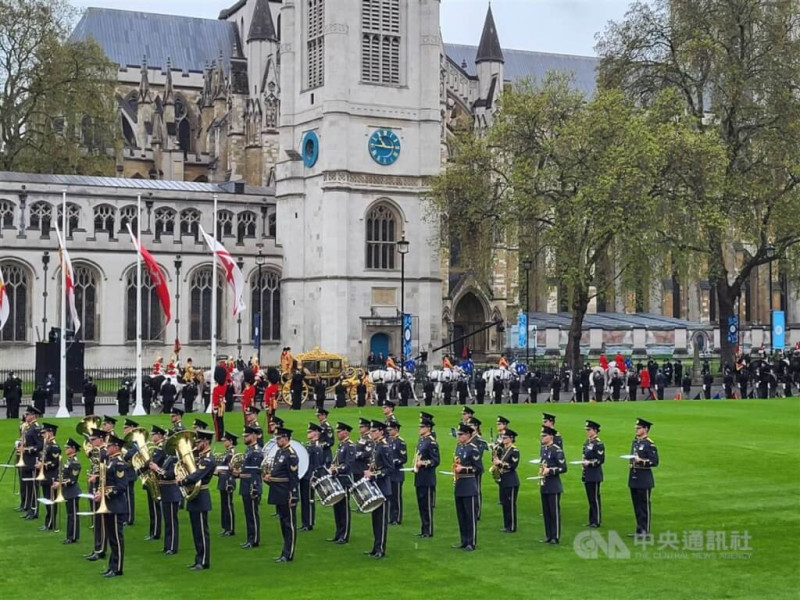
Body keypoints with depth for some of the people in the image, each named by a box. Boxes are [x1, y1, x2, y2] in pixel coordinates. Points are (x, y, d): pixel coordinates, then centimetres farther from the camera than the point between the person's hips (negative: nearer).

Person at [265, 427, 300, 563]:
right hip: (279, 495, 9)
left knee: (289, 524, -2)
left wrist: (292, 497, -20)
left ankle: (288, 555, 2)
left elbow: (293, 477, -18)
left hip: (287, 495, -9)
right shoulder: (279, 452, 13)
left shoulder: (291, 454, -15)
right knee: (283, 523, 14)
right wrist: (270, 476, 2)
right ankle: (286, 552, 22)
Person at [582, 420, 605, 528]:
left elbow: (601, 459, -15)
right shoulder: (587, 442, 14)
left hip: (595, 475, -9)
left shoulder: (598, 444, -13)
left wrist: (589, 463, -21)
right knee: (590, 498, 12)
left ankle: (597, 521, 3)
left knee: (595, 498, -3)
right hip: (587, 475, 9)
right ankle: (592, 520, 19)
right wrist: (583, 473, 18)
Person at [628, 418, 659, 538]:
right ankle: (639, 529, 19)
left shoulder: (650, 444, -11)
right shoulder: (634, 442, 13)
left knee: (644, 505, -1)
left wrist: (641, 461, -22)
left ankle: (645, 531, 4)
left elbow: (655, 462, -13)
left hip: (644, 480, -8)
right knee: (636, 505, 11)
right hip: (634, 478, 8)